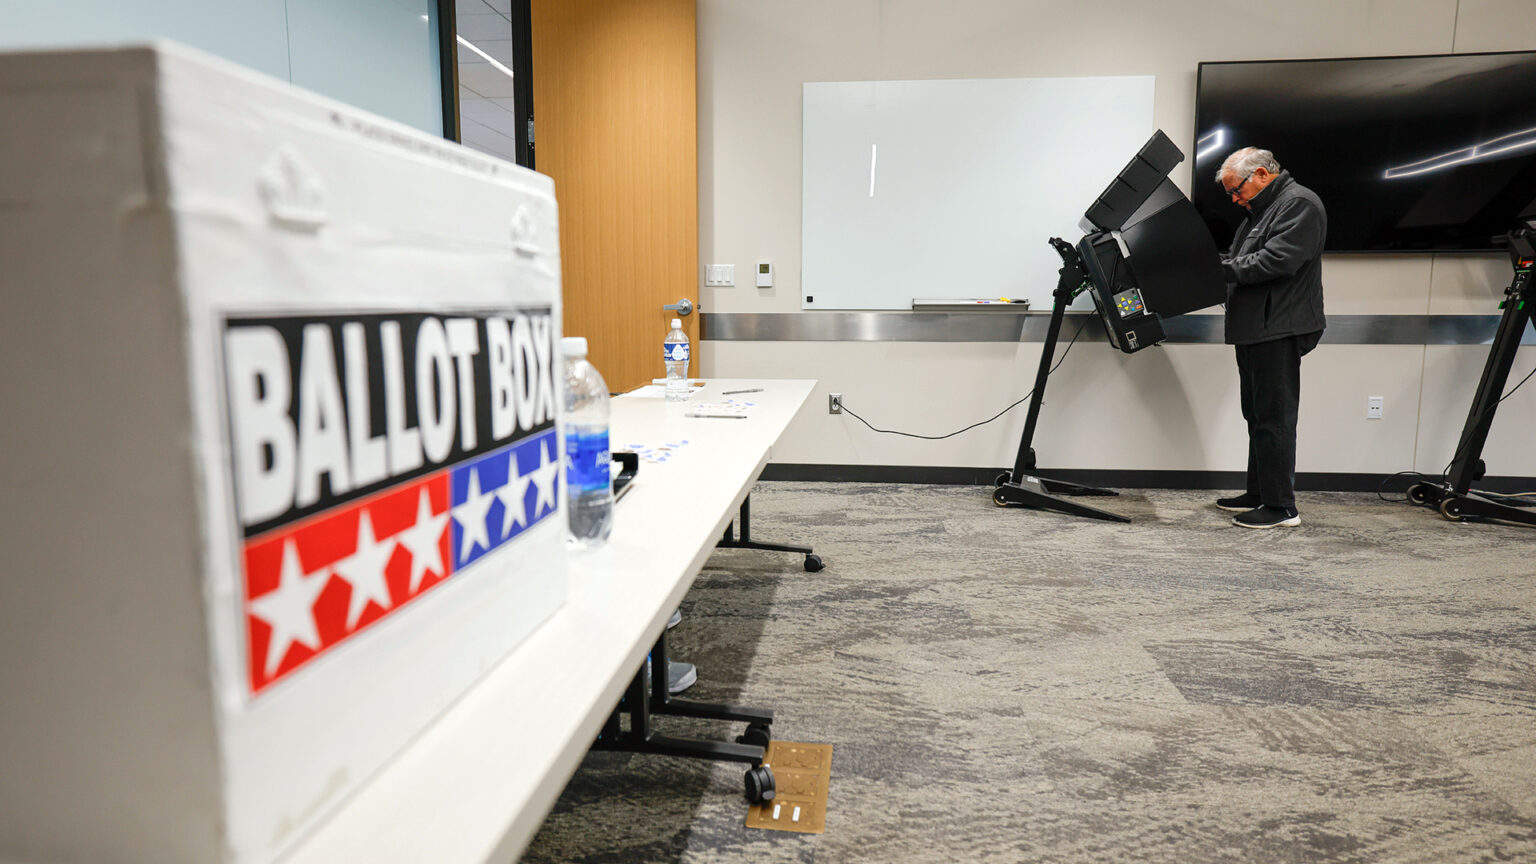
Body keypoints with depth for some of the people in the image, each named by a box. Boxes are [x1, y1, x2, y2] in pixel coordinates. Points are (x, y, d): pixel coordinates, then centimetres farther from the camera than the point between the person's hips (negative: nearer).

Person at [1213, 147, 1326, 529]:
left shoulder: (1299, 203, -7)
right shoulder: (1261, 209, 24)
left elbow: (1278, 260, -20)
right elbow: (1241, 262, 22)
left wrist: (1221, 268, -15)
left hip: (1278, 330, -10)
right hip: (1254, 330, 10)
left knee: (1274, 418, -9)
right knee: (1257, 415, 14)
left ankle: (1281, 507, -3)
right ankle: (1259, 493, 23)